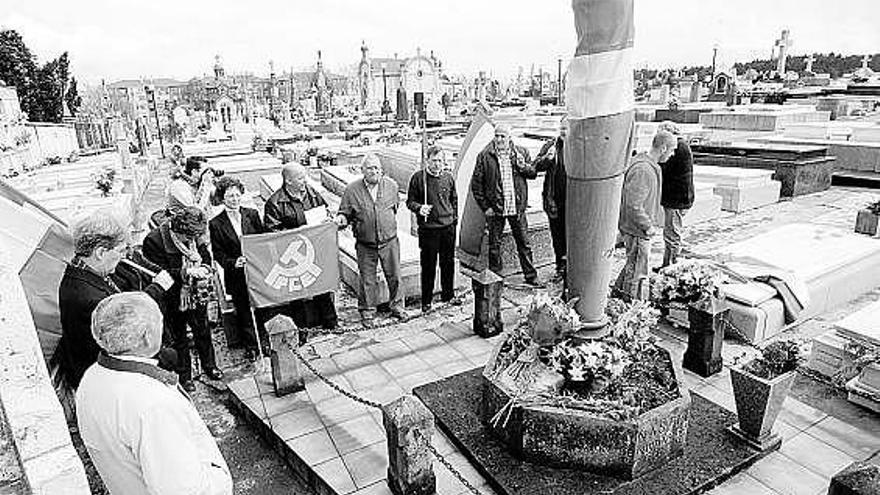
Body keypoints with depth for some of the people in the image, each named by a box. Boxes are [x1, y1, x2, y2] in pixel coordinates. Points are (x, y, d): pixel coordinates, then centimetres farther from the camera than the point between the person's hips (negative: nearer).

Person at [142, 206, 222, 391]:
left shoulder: (195, 237, -7)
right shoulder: (154, 240, -20)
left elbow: (206, 259, 5)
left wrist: (204, 269, -17)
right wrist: (184, 274, -31)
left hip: (197, 295, 4)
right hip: (173, 298, -4)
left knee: (203, 332, 19)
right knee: (179, 338, 12)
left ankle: (209, 365, 40)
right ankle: (184, 376, 30)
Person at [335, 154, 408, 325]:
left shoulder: (391, 186, 1)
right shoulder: (352, 189, -6)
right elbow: (345, 212, 2)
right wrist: (341, 219, -19)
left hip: (389, 241, 2)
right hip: (365, 245, -1)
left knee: (394, 276, 11)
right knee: (368, 280, 8)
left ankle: (396, 306, 31)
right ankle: (367, 311, 26)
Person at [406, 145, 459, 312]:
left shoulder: (448, 178, 5)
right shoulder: (418, 178, -6)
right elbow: (410, 201, -1)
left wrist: (454, 218, 11)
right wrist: (419, 208, -21)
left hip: (448, 228, 4)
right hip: (428, 229, -4)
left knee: (448, 263, 14)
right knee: (428, 266, 3)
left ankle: (448, 295, 32)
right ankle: (426, 301, 17)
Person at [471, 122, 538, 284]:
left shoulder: (521, 152, 4)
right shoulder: (485, 156, -5)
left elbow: (533, 173, 11)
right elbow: (476, 184, -3)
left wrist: (524, 166, -11)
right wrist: (485, 206, -6)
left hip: (517, 208, 2)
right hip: (495, 209, -2)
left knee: (523, 243, 11)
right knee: (494, 245, 9)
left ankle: (531, 276, 25)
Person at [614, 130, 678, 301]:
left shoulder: (647, 164, 7)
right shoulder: (643, 170, -26)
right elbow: (634, 205, -28)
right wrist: (648, 226, -19)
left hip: (639, 228, 10)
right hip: (637, 230, -10)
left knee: (633, 265, 24)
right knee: (637, 272, 4)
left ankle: (618, 291, 39)